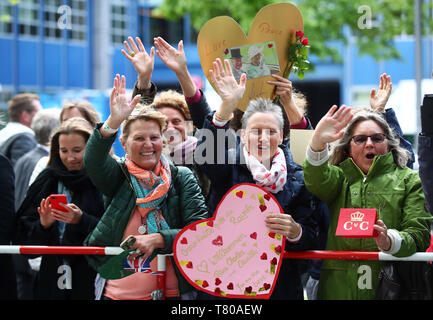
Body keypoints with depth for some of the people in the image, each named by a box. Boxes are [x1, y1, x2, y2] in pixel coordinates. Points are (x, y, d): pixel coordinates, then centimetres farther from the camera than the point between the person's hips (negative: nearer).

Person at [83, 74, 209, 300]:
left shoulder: (181, 178, 2)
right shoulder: (118, 176, 2)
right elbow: (93, 161, -21)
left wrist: (158, 239, -23)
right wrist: (114, 121, -36)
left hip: (171, 292, 0)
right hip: (117, 292, 0)